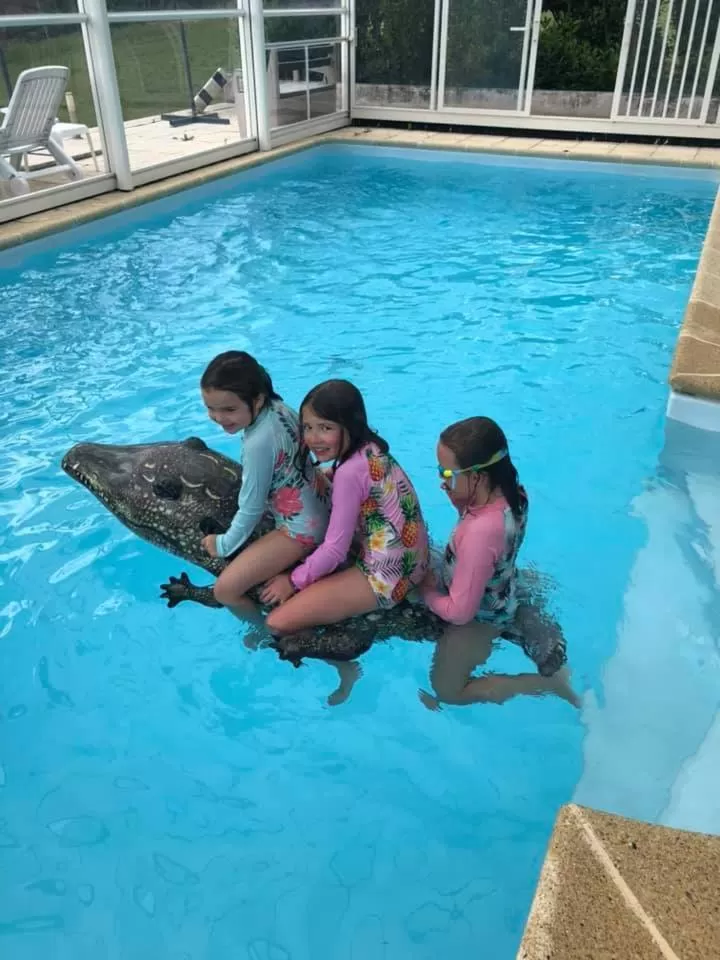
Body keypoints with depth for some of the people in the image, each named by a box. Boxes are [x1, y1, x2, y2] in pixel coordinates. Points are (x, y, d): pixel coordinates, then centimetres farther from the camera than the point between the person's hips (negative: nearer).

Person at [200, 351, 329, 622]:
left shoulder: (258, 443, -31)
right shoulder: (278, 406, -10)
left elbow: (251, 509, -20)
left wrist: (224, 544, -3)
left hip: (302, 527, -9)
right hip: (322, 503, 9)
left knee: (225, 590, -6)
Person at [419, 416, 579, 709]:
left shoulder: (480, 532, -43)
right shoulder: (511, 492, -20)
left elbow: (459, 612, -33)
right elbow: (470, 508, 3)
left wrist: (426, 590, -14)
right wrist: (457, 497, -19)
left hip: (479, 618, -8)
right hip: (499, 598, 8)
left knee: (446, 691, 16)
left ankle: (548, 683, 10)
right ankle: (519, 618, 26)